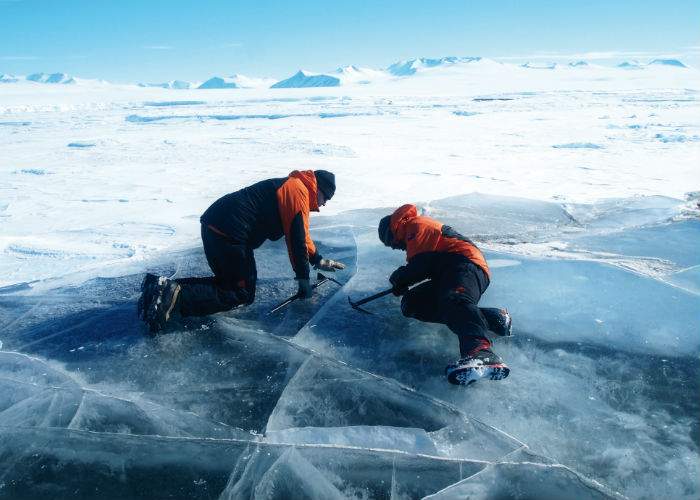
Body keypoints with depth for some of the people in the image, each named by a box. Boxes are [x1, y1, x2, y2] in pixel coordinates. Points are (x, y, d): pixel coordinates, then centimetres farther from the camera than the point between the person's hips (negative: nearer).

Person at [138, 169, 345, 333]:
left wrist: (318, 260, 39)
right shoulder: (298, 190, -4)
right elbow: (296, 239, -9)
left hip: (214, 225, 10)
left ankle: (162, 286, 7)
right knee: (242, 294, -3)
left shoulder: (289, 187, 27)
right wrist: (303, 279, -2)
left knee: (229, 282, 18)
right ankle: (177, 296, -19)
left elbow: (300, 231, 37)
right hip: (229, 234, -10)